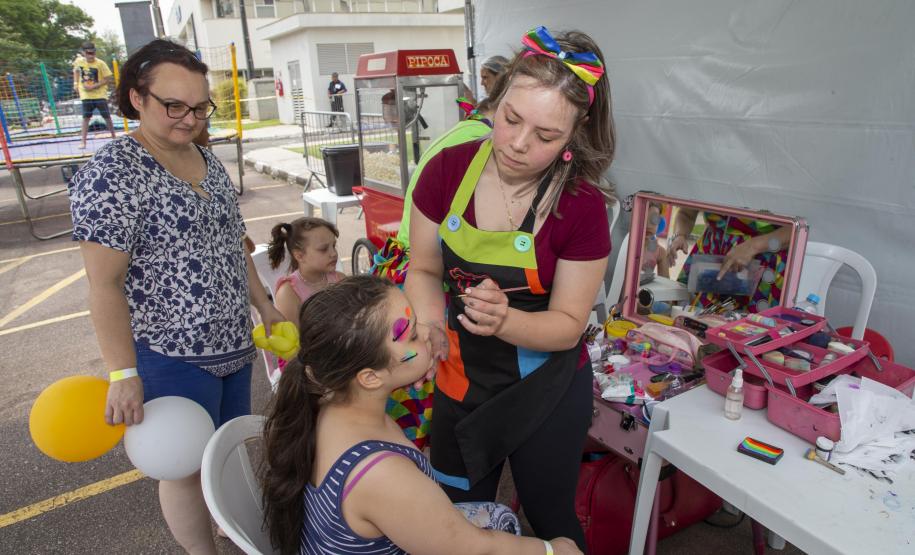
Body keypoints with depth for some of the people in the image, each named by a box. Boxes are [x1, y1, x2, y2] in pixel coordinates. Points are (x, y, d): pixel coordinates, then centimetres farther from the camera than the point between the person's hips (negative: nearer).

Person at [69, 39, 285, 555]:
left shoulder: (209, 160, 6)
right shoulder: (111, 174, -16)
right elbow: (105, 285, -17)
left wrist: (265, 306, 14)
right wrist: (124, 374, -18)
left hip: (233, 343, 8)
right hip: (170, 354, -7)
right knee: (189, 467, 12)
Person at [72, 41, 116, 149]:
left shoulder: (100, 64, -11)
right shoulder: (79, 61, 0)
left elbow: (108, 79, -11)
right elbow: (76, 70, 21)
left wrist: (94, 86, -18)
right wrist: (75, 83, 10)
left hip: (100, 94, -2)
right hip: (86, 95, 2)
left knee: (107, 117, 2)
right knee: (86, 118, 1)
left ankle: (114, 137, 20)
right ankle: (83, 142, 2)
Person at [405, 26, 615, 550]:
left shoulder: (583, 206, -21)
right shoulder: (448, 170, -14)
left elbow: (568, 324, -16)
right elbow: (424, 270, -4)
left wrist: (503, 320, -35)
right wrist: (430, 320, -24)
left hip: (546, 391, -2)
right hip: (461, 382, 3)